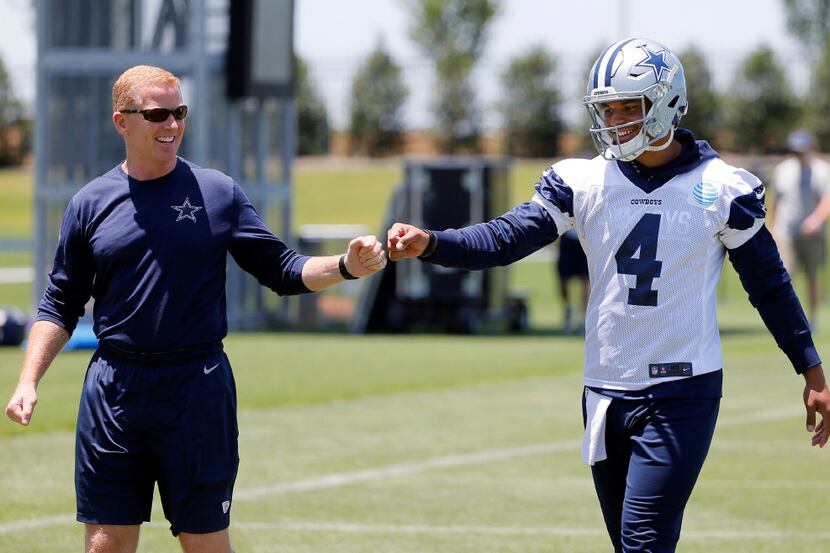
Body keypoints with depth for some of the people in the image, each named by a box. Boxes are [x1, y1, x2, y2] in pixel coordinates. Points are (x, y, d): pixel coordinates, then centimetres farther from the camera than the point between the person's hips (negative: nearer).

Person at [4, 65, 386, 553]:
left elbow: (282, 271, 6)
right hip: (113, 388, 1)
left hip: (198, 388, -1)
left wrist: (346, 266, -11)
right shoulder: (91, 203, 6)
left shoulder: (218, 193, 4)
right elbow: (61, 305, 12)